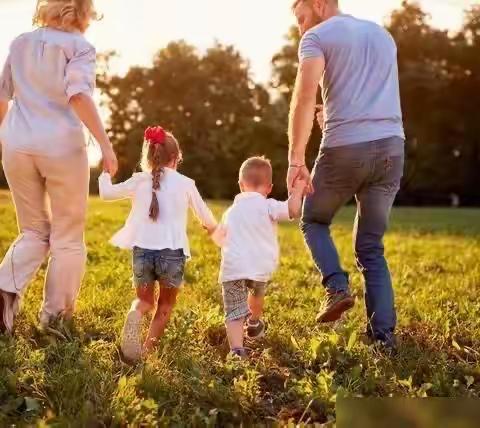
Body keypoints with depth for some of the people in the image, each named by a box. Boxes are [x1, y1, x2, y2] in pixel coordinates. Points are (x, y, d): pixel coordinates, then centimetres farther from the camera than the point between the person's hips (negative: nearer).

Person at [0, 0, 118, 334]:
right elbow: (78, 95, -18)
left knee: (35, 232, 17)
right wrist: (105, 143, -20)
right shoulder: (79, 46, -2)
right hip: (61, 146, -5)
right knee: (67, 239, 9)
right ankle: (56, 317, 11)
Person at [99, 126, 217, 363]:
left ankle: (134, 316, -13)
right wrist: (213, 228, 39)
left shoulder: (139, 181, 5)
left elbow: (106, 193, 14)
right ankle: (147, 348, 9)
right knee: (166, 304, 20)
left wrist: (105, 174, 36)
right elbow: (205, 215, 16)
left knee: (144, 299, 20)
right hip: (172, 252, -1)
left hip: (142, 250, 1)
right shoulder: (185, 183, 3)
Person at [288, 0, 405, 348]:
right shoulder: (383, 35, 23)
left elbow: (304, 99, -12)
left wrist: (296, 158, -14)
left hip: (345, 148, -5)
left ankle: (337, 287, -2)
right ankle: (384, 336, 4)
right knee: (372, 248, 13)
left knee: (314, 221, 20)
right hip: (392, 147, 5)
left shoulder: (317, 37, 3)